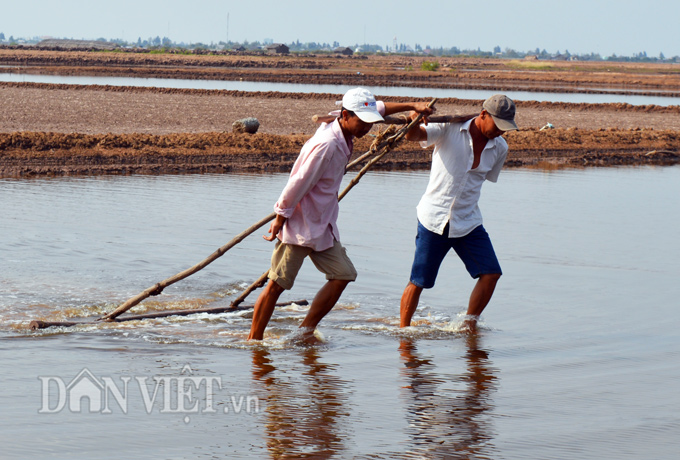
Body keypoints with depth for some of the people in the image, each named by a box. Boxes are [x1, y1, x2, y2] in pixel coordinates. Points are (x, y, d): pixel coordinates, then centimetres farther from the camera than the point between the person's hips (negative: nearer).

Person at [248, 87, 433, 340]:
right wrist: (280, 219, -14)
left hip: (322, 225, 9)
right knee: (277, 284, -5)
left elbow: (380, 108, 22)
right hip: (299, 225, -9)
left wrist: (412, 106, 20)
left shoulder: (343, 131, 3)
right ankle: (254, 339, 3)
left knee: (343, 274, 4)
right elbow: (297, 185, -21)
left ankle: (306, 330, 12)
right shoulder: (326, 145, -25)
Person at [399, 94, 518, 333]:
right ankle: (403, 330, 16)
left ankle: (469, 324, 12)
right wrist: (415, 121, -42)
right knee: (418, 282, 0)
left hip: (468, 222, 4)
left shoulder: (500, 148, 4)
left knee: (491, 273, -6)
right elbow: (414, 135, -20)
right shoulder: (450, 127, -9)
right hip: (433, 219, -4)